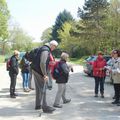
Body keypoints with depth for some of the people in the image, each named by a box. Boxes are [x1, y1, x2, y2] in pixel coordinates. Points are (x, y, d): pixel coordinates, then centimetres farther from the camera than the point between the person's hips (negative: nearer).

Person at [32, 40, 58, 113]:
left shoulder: (45, 49, 14)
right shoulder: (46, 51, -18)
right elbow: (42, 63, -27)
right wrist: (45, 75, -23)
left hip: (36, 71, 10)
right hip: (39, 72, -10)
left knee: (39, 89, 16)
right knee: (43, 89, -4)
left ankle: (38, 105, 26)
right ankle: (45, 107, 2)